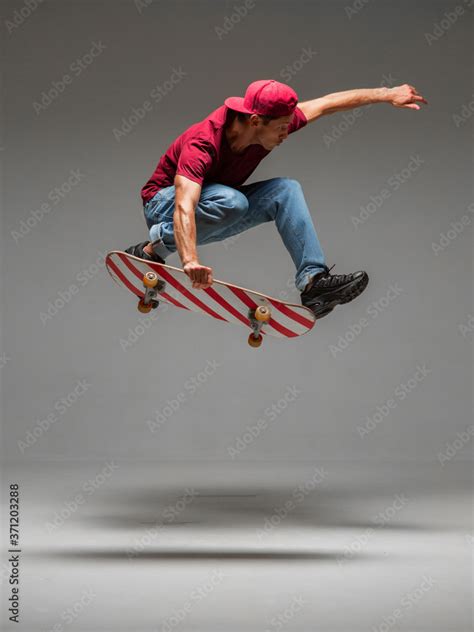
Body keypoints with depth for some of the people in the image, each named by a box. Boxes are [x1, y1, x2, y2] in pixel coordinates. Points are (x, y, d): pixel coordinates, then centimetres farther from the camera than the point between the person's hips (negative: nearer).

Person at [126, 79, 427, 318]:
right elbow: (184, 206, -48)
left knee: (286, 190, -13)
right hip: (165, 206, -7)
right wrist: (190, 261, -62)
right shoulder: (201, 144, -35)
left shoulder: (272, 124, -14)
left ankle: (313, 279, -17)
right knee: (230, 201, -38)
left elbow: (328, 103, -2)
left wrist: (385, 94, 0)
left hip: (214, 215, 7)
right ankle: (152, 249, -22)